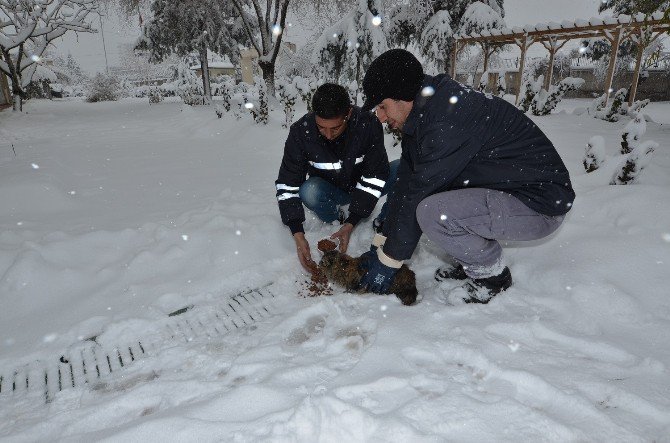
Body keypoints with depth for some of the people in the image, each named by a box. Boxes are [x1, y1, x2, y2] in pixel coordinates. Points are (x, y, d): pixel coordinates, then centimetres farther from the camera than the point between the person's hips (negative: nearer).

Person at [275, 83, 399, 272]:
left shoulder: (368, 125, -26)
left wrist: (351, 223, -28)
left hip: (362, 188, 0)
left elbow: (374, 177, -21)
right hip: (330, 191, 0)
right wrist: (297, 234, -30)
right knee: (309, 192, -34)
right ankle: (336, 220, -2)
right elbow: (288, 185, -20)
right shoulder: (301, 131, -24)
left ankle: (383, 223, -3)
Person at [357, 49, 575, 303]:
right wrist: (381, 242, 3)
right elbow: (407, 184, 3)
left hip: (540, 205, -9)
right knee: (410, 192, 4)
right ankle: (469, 262, 14)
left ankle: (492, 275, -3)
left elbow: (418, 196, -24)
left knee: (431, 212, -30)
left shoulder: (448, 121, -28)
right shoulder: (422, 115, 2)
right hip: (501, 189, 9)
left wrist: (389, 259, -14)